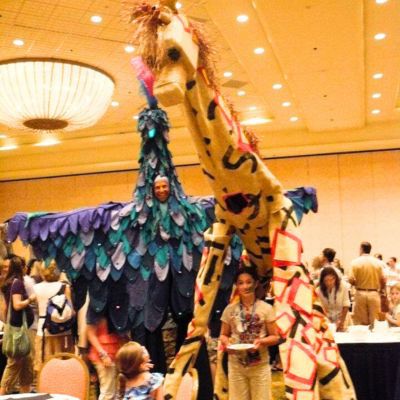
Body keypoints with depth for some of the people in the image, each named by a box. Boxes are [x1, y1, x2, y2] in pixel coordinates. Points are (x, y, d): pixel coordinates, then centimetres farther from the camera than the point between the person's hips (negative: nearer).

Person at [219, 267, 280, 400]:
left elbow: (275, 337, 0)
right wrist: (226, 343, -12)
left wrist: (262, 341, -19)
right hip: (236, 366, 2)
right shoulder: (230, 309, 1)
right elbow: (223, 335, 9)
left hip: (260, 366, -1)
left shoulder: (266, 308, -4)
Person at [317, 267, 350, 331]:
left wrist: (342, 321, -18)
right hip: (327, 319, 0)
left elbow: (346, 305, -14)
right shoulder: (319, 290, -17)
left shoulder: (343, 286, -20)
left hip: (342, 317, 0)